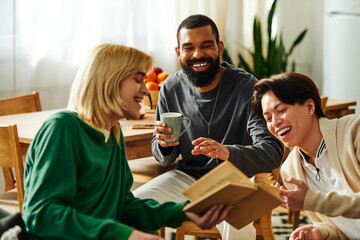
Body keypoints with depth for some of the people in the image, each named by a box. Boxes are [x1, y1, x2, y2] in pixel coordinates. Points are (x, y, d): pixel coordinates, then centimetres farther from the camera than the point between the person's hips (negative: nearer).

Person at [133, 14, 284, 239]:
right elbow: (164, 158, 8)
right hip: (188, 176, 4)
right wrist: (164, 145, -18)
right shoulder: (171, 88, -2)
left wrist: (227, 152, -43)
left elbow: (273, 152, -24)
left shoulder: (246, 86, -16)